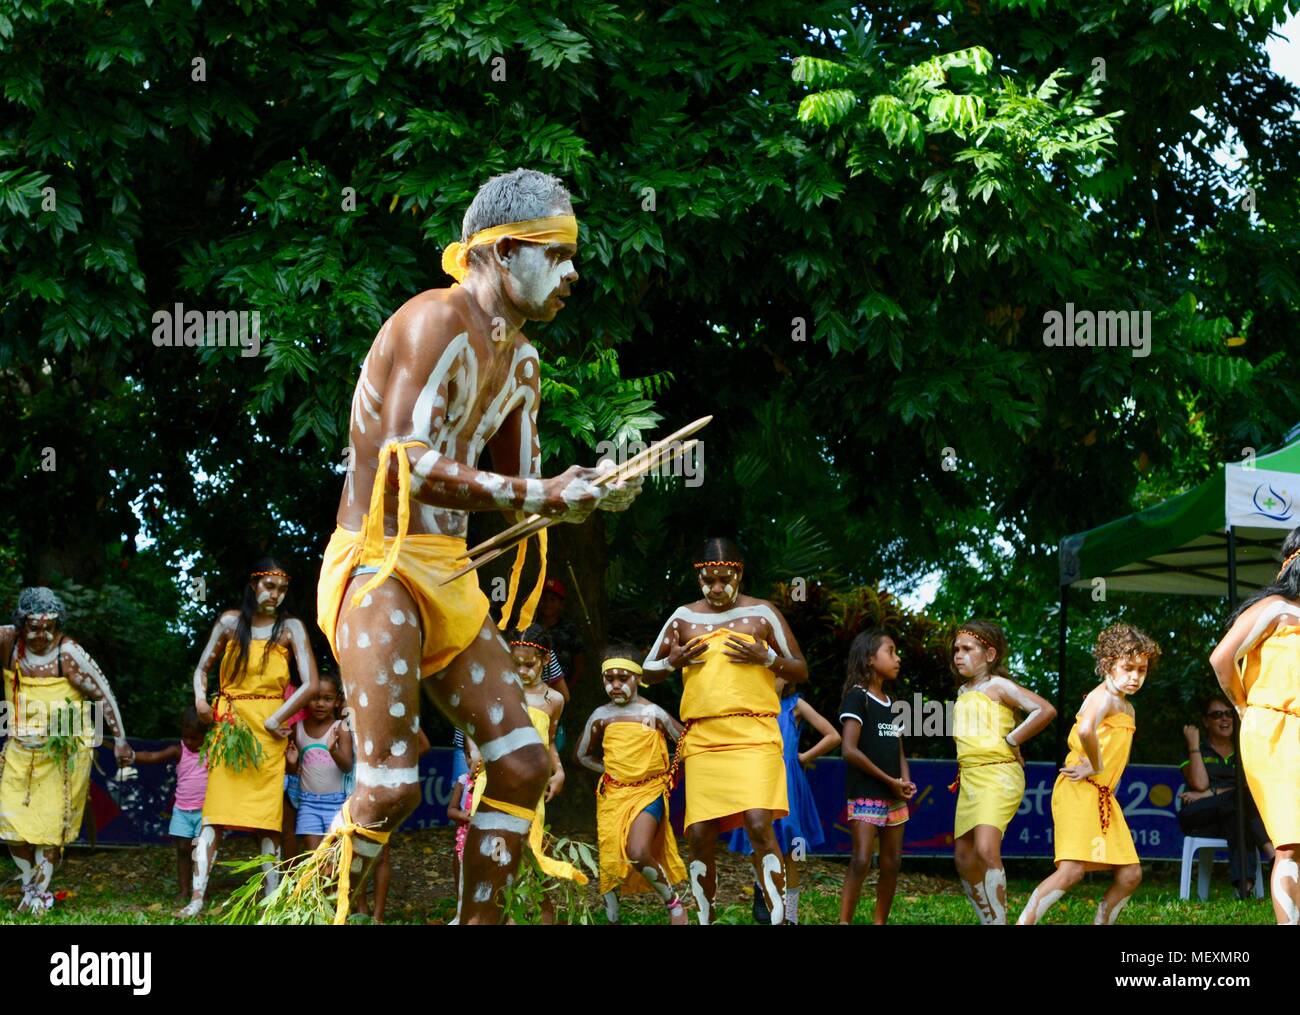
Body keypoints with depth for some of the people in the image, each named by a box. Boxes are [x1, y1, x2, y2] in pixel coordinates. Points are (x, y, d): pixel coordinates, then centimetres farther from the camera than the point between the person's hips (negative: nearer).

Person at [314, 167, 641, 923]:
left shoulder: (520, 358, 15)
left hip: (448, 576, 9)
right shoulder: (435, 322, -14)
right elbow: (411, 465, -24)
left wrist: (582, 494, -2)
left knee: (523, 762, 2)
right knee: (392, 784, -16)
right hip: (377, 569, -9)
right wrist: (540, 496, -25)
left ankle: (480, 920, 10)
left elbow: (523, 489, 20)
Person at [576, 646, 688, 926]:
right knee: (610, 859, 3)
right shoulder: (601, 717, 3)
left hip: (648, 792, -4)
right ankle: (611, 917, 20)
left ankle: (673, 901, -4)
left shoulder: (652, 713, -6)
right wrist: (611, 770, 7)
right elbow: (584, 755, 18)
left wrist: (671, 770, 1)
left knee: (638, 853, -26)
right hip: (613, 794, 4)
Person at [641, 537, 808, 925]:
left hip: (753, 735, -3)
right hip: (701, 739, 3)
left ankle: (778, 918, -18)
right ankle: (704, 919, 11)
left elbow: (801, 672, 10)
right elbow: (648, 673, 20)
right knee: (699, 835, -1)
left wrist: (766, 657, -9)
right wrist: (673, 661, -2)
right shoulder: (684, 617, 13)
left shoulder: (762, 613, 6)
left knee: (758, 823, -19)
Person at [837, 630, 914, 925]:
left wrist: (905, 782, -3)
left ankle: (880, 922, 12)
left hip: (894, 796, 8)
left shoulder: (892, 705, 15)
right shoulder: (857, 698, -8)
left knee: (892, 863, 5)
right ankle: (844, 922, -16)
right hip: (865, 794, -8)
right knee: (861, 860, -16)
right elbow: (850, 750, -17)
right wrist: (890, 781, -14)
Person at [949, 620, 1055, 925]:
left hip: (998, 776, -9)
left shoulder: (998, 686, -7)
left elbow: (1045, 710, -19)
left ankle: (998, 920, -19)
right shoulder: (963, 692, 16)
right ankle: (988, 920, 17)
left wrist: (1011, 741, -14)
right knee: (964, 859, 7)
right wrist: (962, 770, 16)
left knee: (986, 850, -23)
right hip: (969, 778, 9)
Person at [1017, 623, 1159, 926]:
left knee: (1131, 874, 6)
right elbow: (1085, 730, -33)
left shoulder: (1128, 709, 20)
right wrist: (1097, 767, -19)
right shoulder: (1105, 697, -12)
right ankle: (1024, 923, -19)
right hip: (1079, 791, -10)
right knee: (1072, 869, -21)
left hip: (1103, 798, 10)